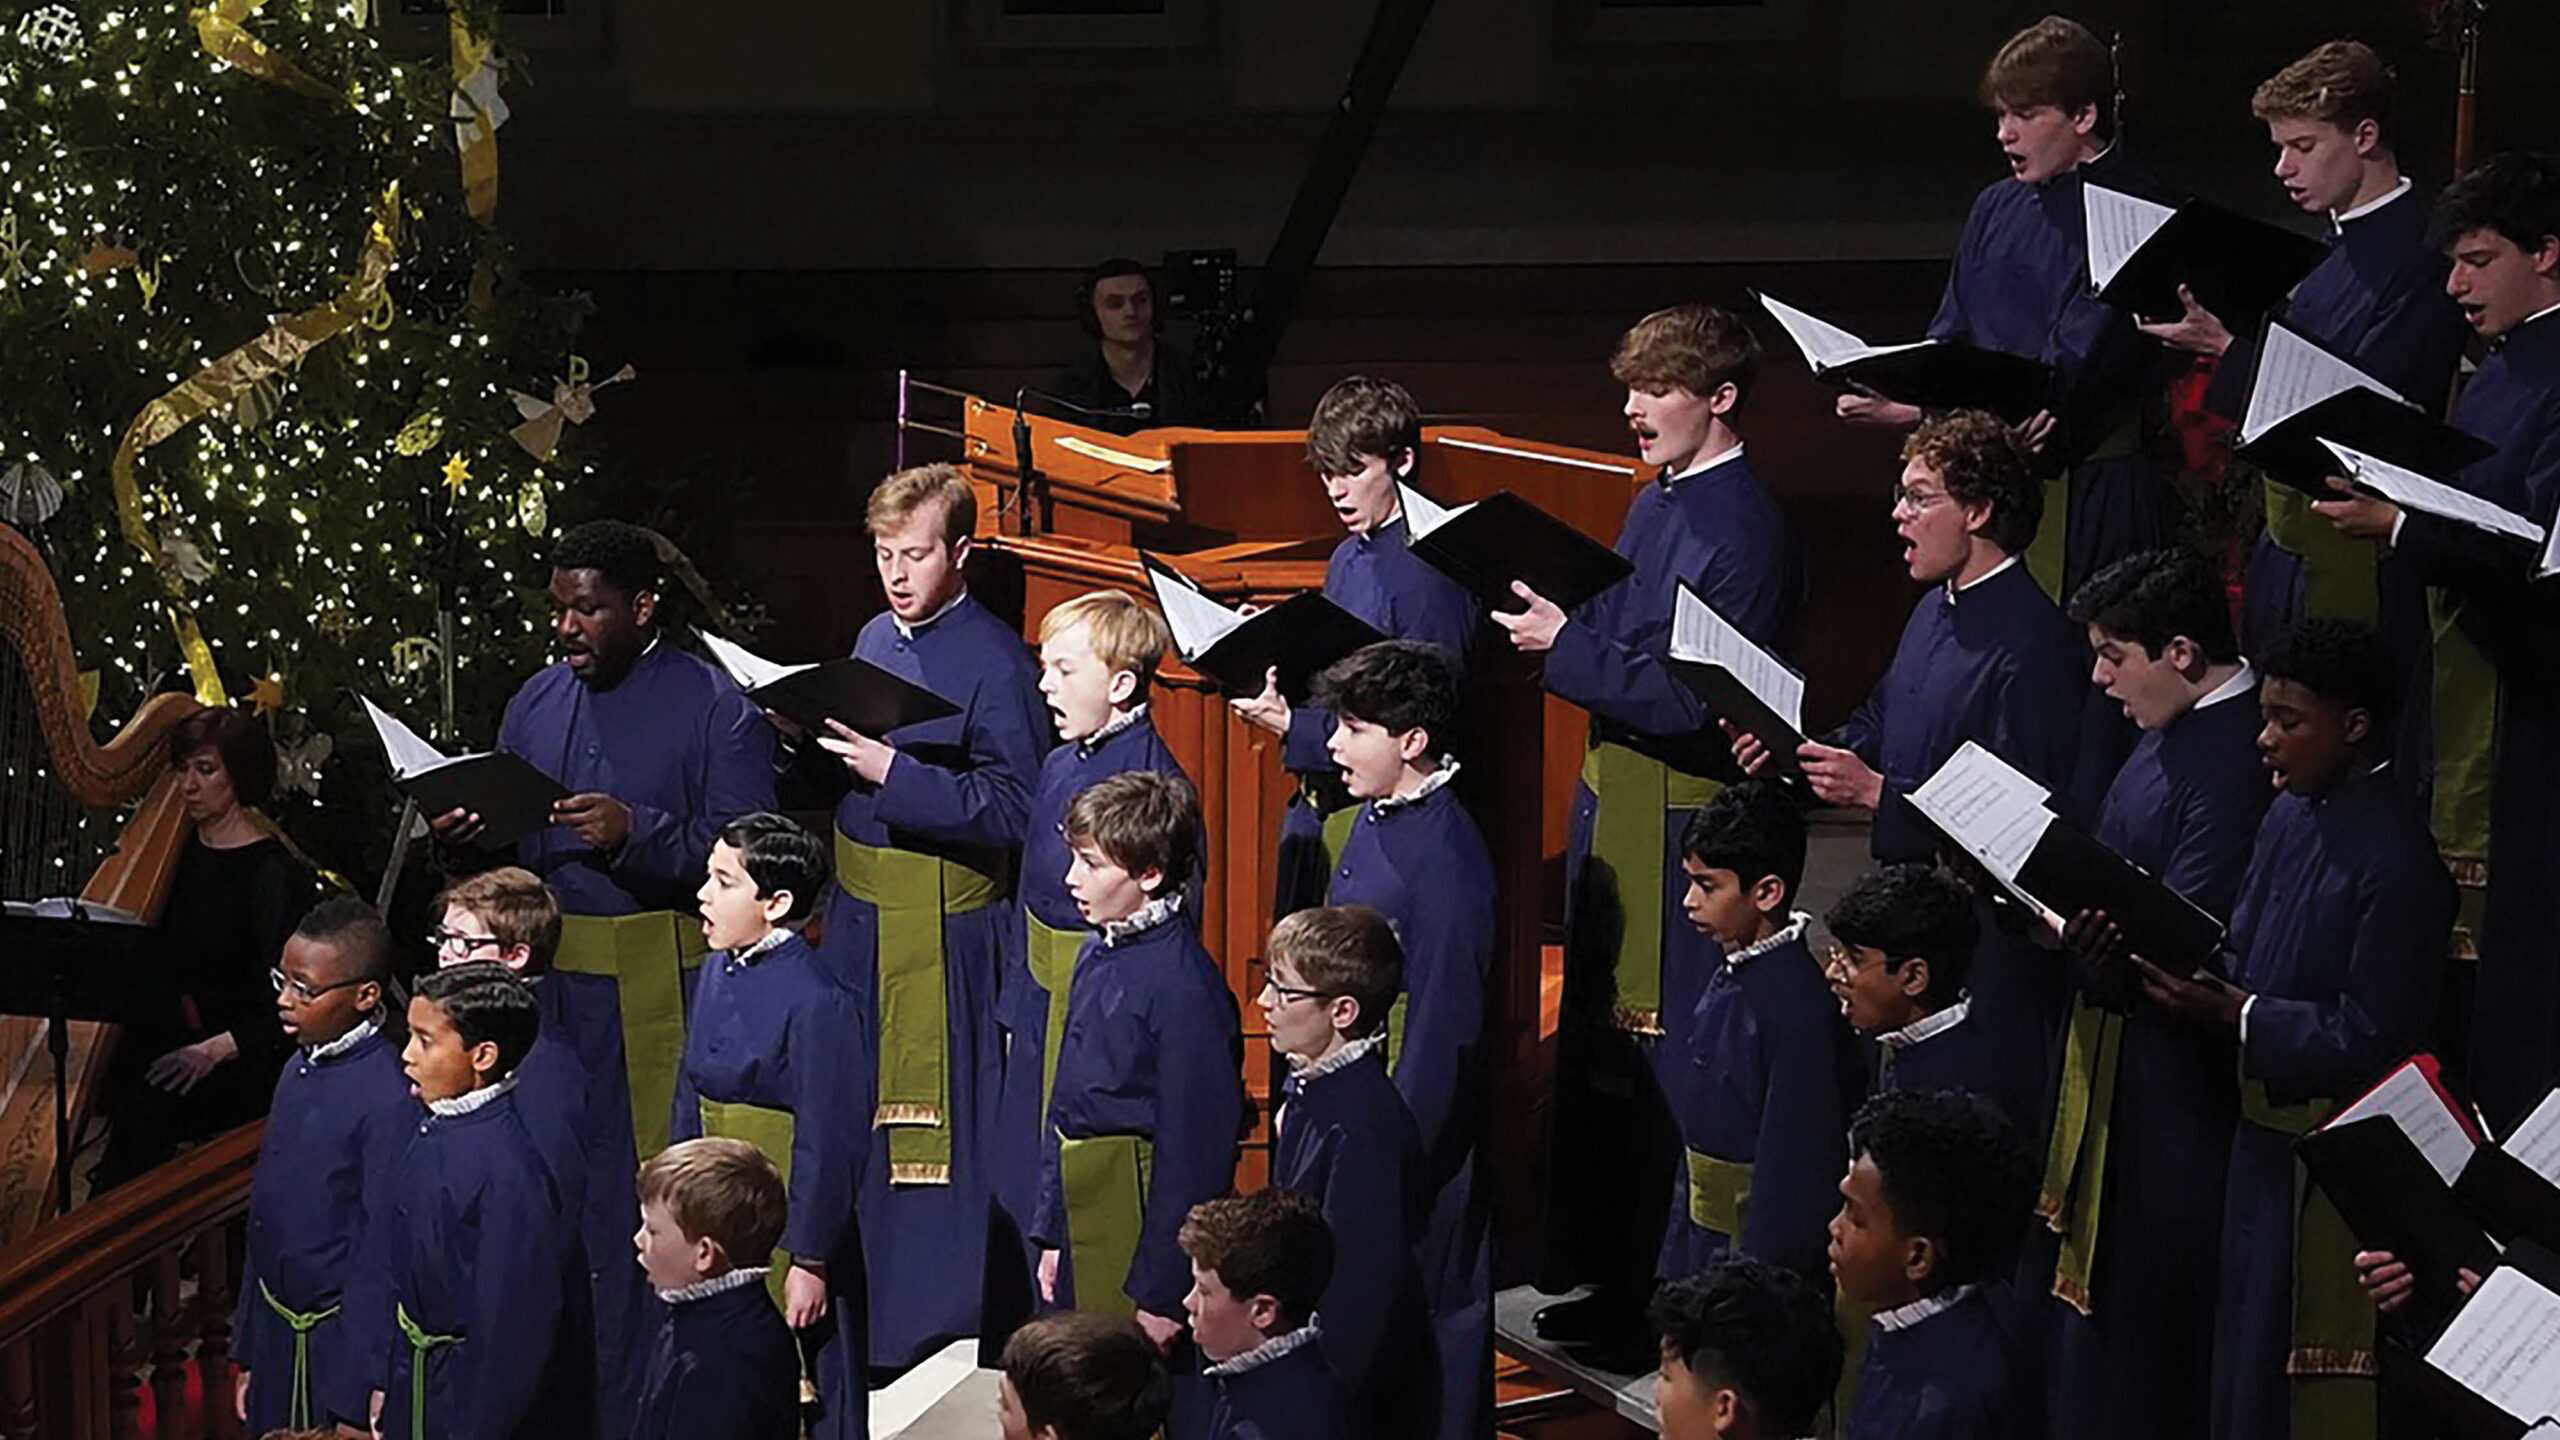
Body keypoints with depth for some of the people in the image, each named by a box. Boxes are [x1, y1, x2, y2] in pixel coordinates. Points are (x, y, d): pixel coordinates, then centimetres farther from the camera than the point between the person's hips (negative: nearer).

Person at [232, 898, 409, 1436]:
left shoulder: (388, 1099, -21)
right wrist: (248, 1351, 16)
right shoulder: (301, 1069, 5)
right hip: (279, 1331, 8)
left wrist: (363, 1392, -16)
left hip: (338, 1341, -8)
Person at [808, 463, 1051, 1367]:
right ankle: (859, 1306, 28)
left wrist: (894, 773, -24)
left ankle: (933, 1324, 10)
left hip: (943, 920, -8)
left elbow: (1008, 810, -19)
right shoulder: (875, 640, 11)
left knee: (931, 1116, -1)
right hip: (858, 911, 8)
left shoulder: (995, 661, -12)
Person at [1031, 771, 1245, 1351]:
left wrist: (1162, 1293, -17)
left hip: (1142, 1207, -9)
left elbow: (1196, 1147, -19)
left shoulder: (1184, 983, -19)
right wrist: (1052, 1233, 16)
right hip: (1083, 1206, 9)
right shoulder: (1098, 955, 8)